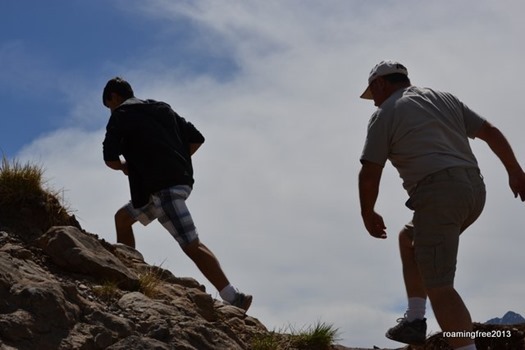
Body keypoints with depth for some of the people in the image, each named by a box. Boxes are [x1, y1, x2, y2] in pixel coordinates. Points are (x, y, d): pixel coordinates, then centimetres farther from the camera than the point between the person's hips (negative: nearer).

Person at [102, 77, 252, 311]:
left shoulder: (122, 114, 3)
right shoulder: (162, 108, 24)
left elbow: (110, 158, -6)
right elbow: (196, 139, 19)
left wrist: (124, 166, 15)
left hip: (161, 186, -9)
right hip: (181, 181, 9)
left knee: (191, 245, -14)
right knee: (122, 217, 24)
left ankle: (233, 298, -21)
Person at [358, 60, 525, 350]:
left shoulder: (385, 114, 3)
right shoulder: (444, 98, 22)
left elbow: (369, 174, -1)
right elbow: (491, 132, 18)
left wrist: (368, 214, 13)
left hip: (438, 194, -8)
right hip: (473, 189, 8)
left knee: (438, 286, -7)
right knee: (409, 238, 27)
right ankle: (415, 320, 20)